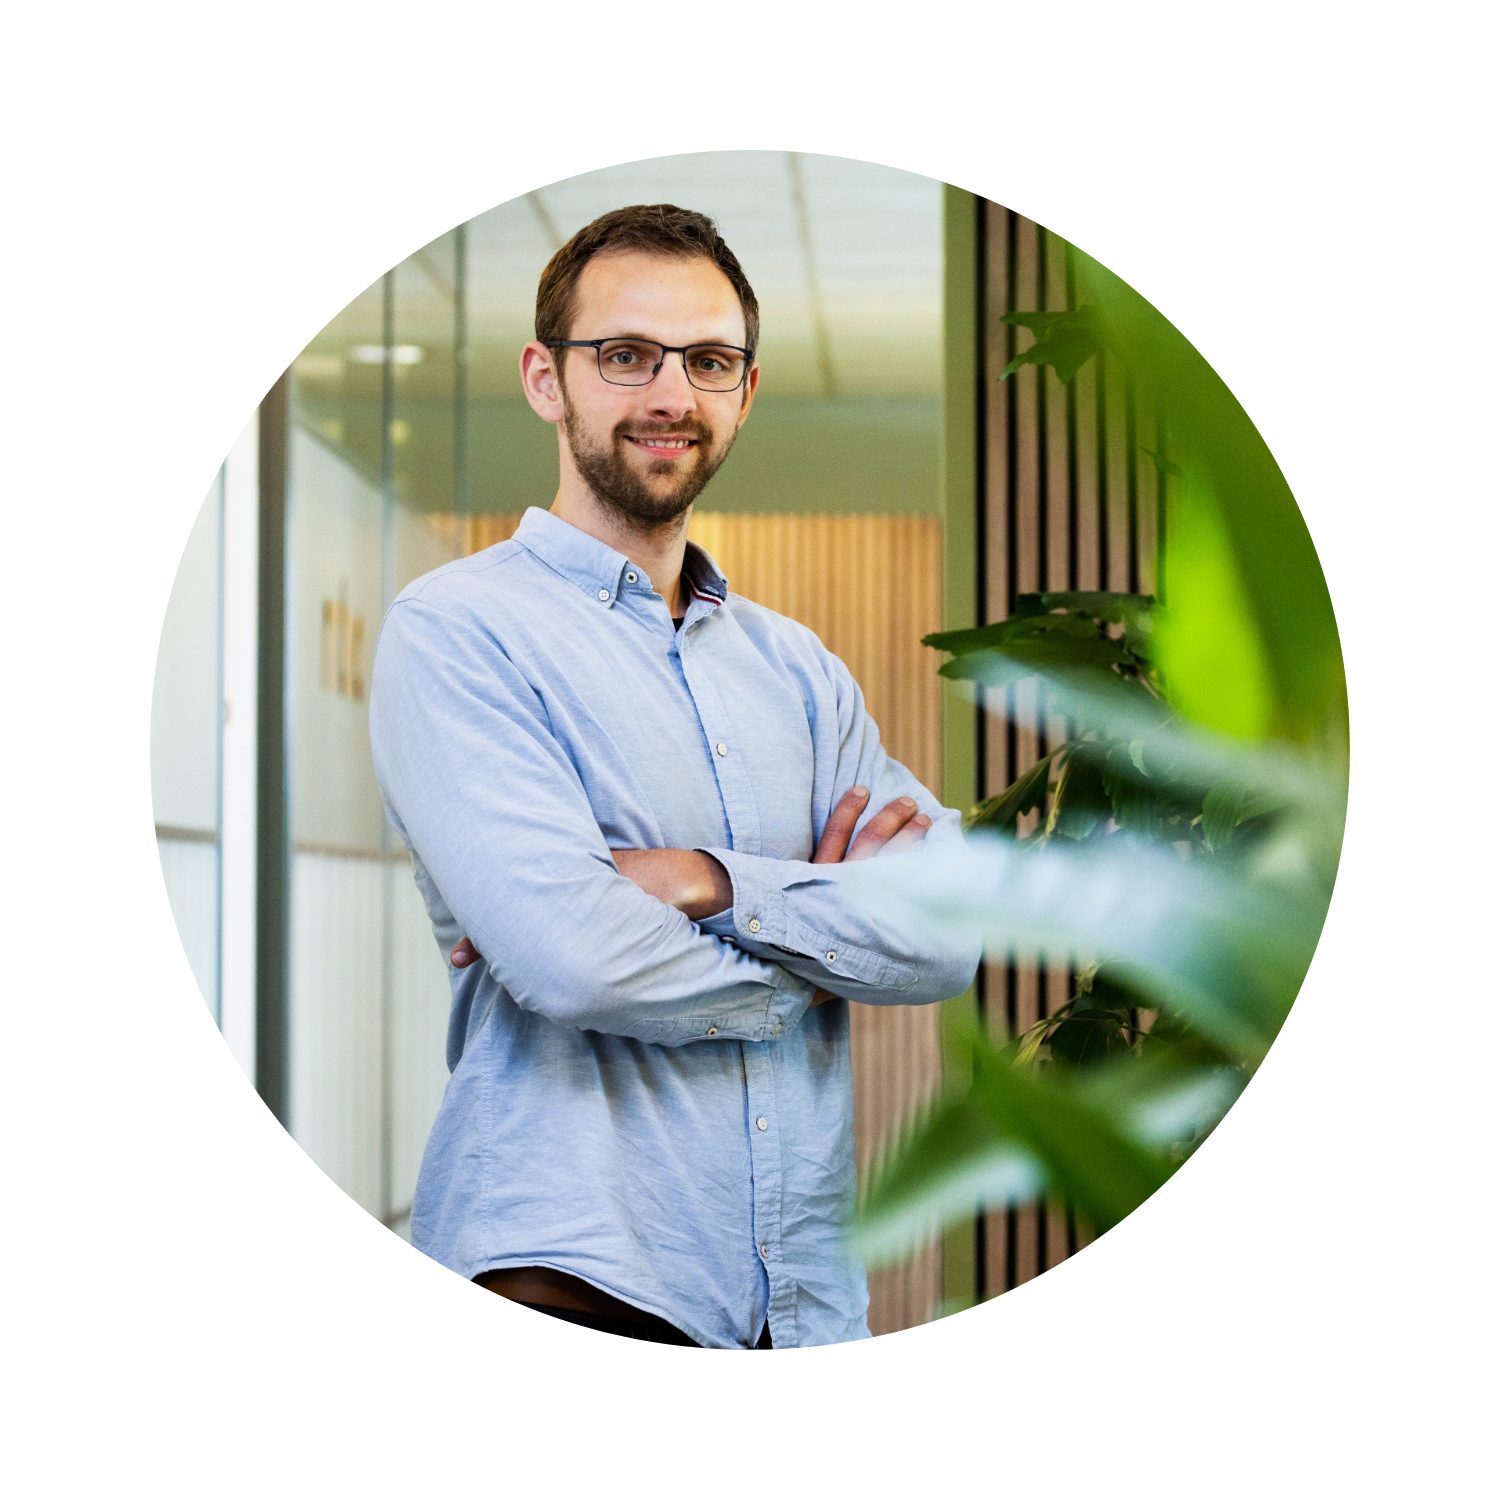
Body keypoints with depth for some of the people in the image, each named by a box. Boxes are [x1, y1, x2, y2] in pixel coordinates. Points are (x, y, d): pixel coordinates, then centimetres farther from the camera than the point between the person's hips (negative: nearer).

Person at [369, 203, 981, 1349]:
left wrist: (709, 883, -13)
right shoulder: (455, 628, -5)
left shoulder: (797, 666, 14)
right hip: (573, 1278, -5)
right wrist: (816, 953, -2)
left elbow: (951, 937, 1)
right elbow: (571, 959, -18)